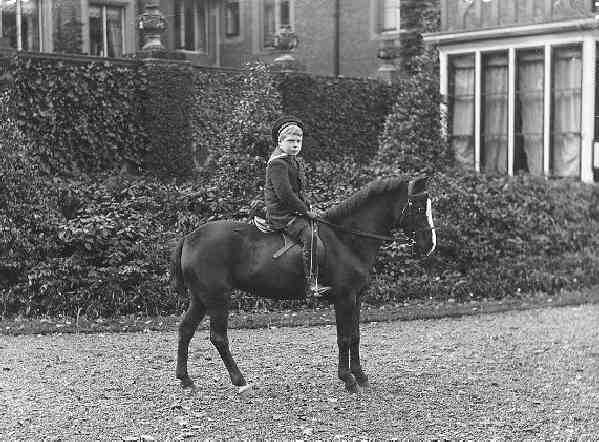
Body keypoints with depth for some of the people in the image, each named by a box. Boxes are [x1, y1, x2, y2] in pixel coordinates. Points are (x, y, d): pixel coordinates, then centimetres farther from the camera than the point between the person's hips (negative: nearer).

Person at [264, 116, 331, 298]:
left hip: (295, 211, 10)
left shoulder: (296, 162, 18)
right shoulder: (277, 163, -14)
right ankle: (311, 284, -30)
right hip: (282, 214, -10)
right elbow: (284, 194, -22)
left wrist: (307, 208, 11)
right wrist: (305, 210, -16)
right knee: (309, 236, -27)